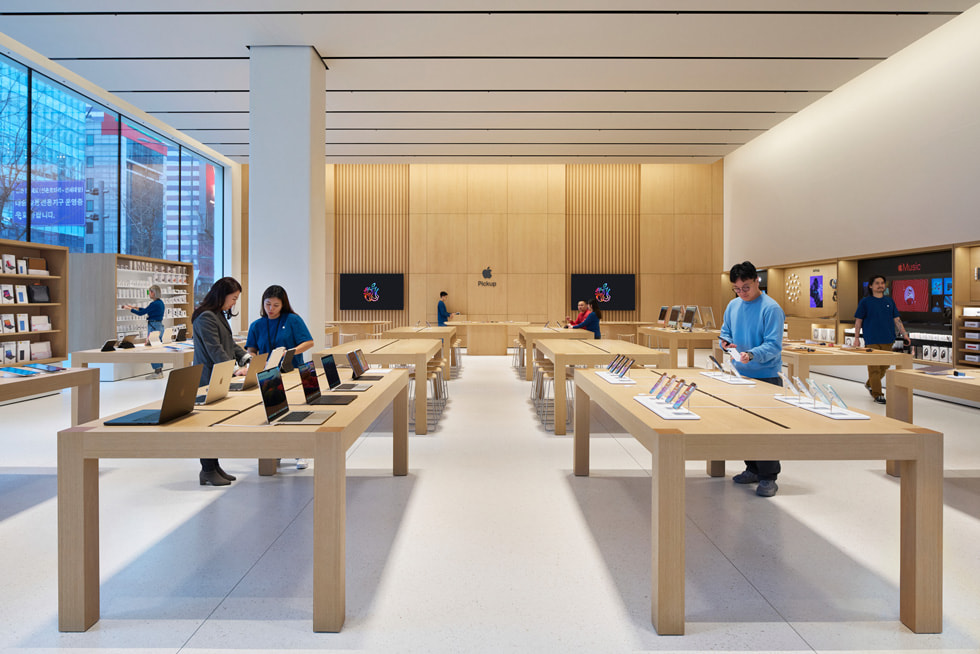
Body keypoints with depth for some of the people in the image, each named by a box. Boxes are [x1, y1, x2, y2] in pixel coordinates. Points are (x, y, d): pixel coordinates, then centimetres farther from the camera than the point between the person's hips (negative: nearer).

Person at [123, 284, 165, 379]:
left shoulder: (154, 304, -17)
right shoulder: (160, 302, 12)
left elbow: (141, 313, -12)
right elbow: (146, 310, 25)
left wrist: (129, 308, -2)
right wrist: (135, 307, 26)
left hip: (154, 326, -9)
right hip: (160, 325, 9)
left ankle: (157, 372, -3)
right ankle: (160, 371, 16)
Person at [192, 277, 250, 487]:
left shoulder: (220, 315, 16)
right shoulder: (205, 317, -16)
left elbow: (230, 343, 19)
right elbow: (215, 350, -21)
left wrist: (247, 359, 7)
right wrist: (234, 369, -24)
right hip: (208, 379, -10)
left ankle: (214, 466, 21)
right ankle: (207, 471, 5)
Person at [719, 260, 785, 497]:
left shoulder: (771, 308, -13)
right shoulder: (733, 305, 7)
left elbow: (774, 346, -17)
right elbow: (725, 333, 16)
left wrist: (752, 355, -33)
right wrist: (725, 342, -6)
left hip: (766, 376, -6)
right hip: (740, 374, 7)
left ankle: (768, 477, 7)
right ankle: (753, 468, 28)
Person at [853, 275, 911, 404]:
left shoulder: (889, 301, 11)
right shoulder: (865, 301, -1)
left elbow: (896, 319, 13)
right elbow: (858, 320, 0)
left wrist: (904, 334, 4)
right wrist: (856, 338, -4)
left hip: (887, 340, 5)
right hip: (872, 341, -5)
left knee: (884, 366, 11)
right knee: (874, 368, -4)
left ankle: (870, 384, 33)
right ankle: (877, 394, 3)